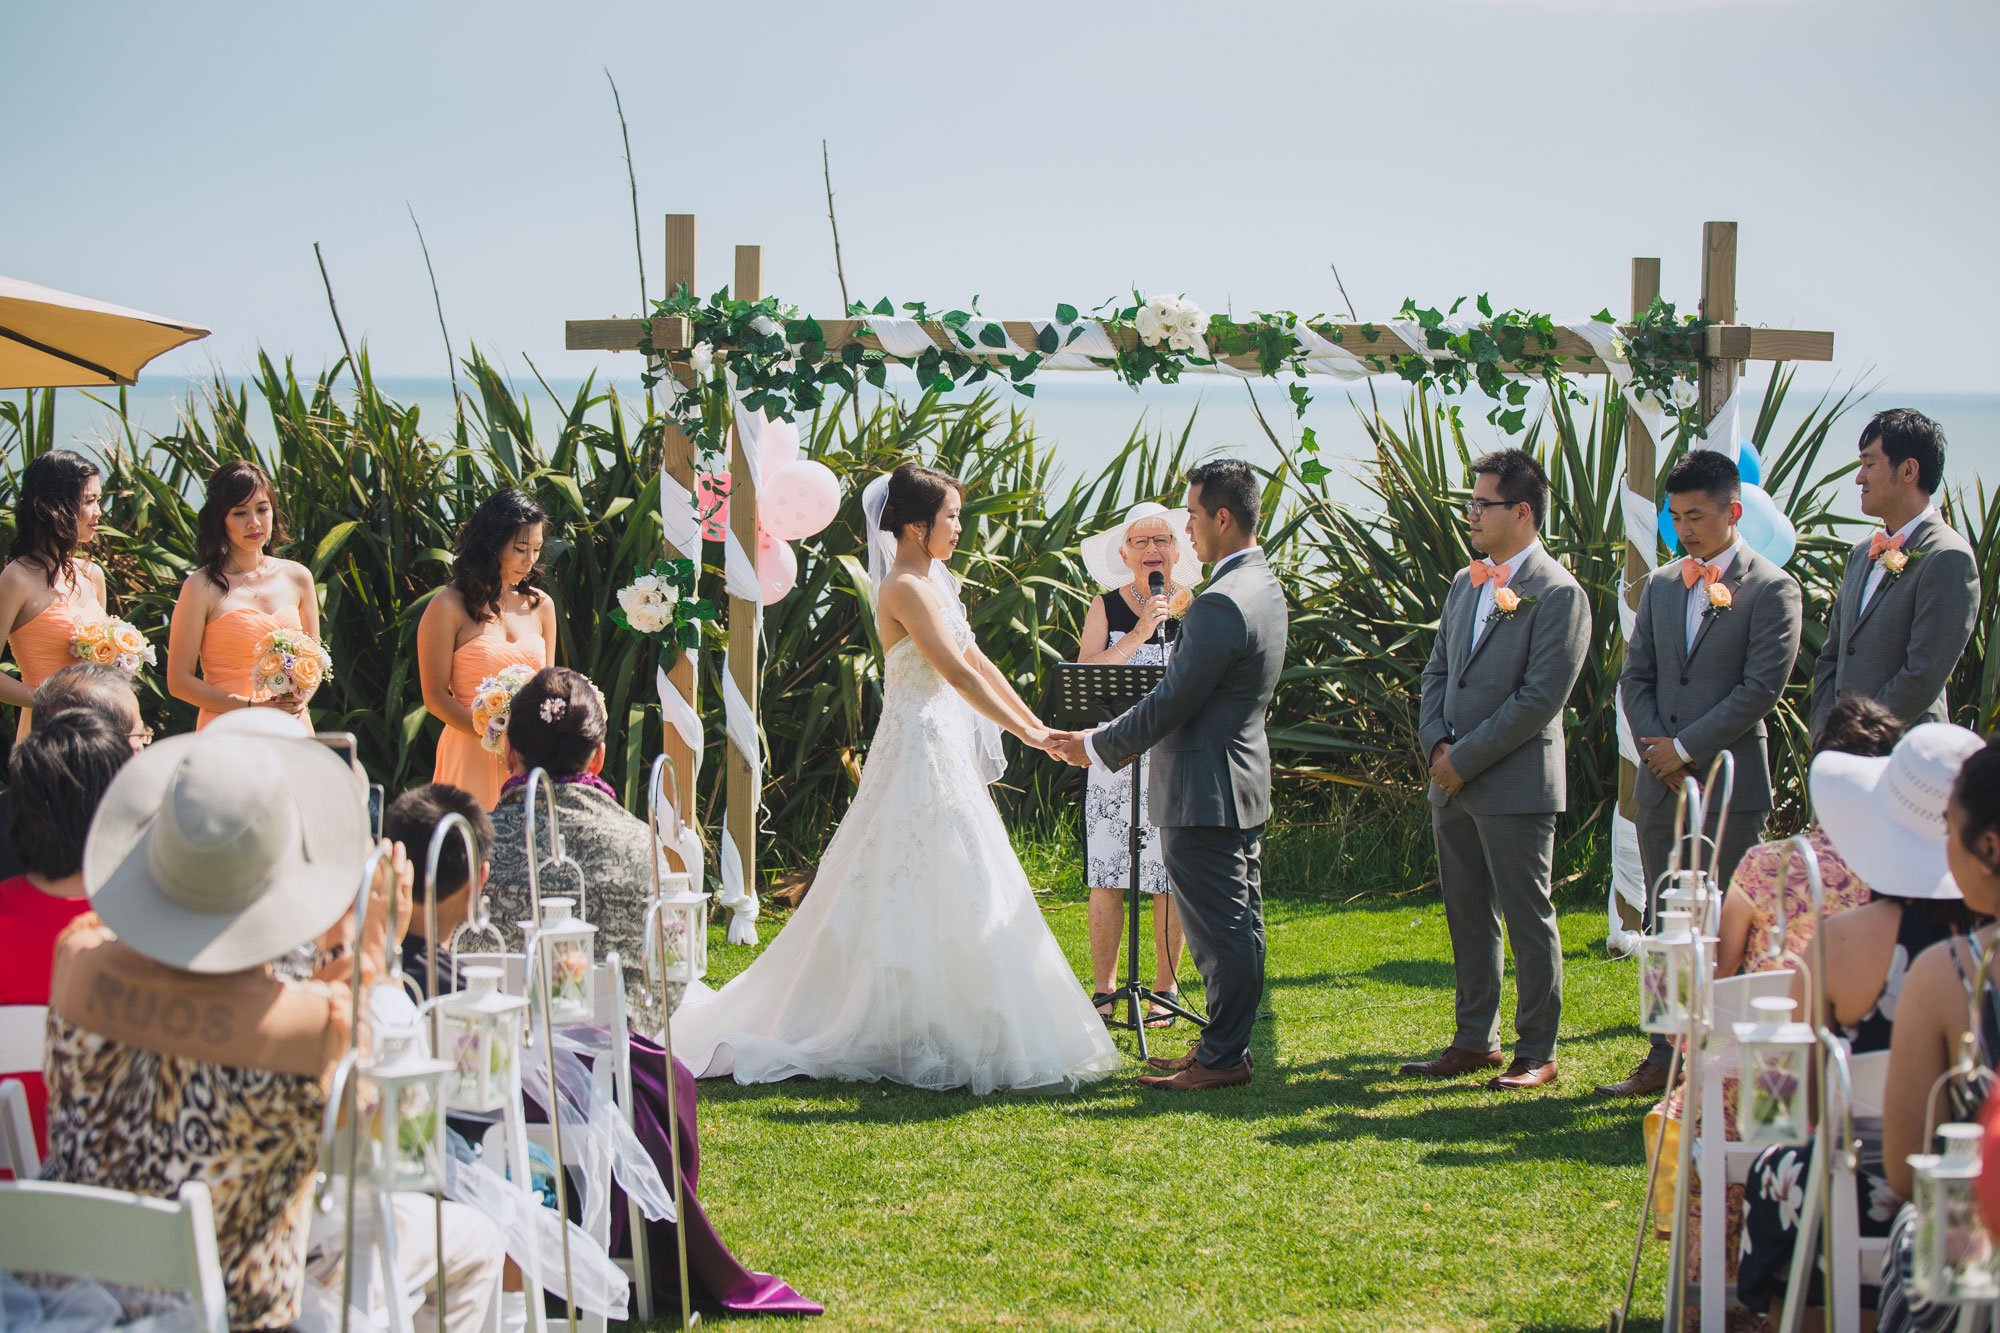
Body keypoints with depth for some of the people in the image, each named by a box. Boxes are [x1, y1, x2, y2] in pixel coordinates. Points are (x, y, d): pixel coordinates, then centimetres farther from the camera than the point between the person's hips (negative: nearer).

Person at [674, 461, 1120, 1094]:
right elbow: (957, 673, -20)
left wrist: (1036, 723, 13)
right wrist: (1025, 732, -16)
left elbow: (977, 663, 17)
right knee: (924, 894, -6)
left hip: (947, 750, 10)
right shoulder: (906, 588, -16)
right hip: (920, 751, -10)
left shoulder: (933, 581, 14)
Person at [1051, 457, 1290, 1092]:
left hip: (1207, 791, -10)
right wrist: (1115, 737, 16)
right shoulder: (1264, 587, 10)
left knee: (1220, 931, -2)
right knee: (1237, 925, 15)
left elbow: (1171, 703, -21)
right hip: (1244, 780, 10)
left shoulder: (1221, 604, -23)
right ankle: (1227, 1045, 23)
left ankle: (1222, 1058, 5)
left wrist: (1099, 746, -8)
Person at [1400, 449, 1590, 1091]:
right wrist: (1436, 744, -1)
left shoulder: (1557, 593, -12)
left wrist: (1465, 758, -15)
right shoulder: (1466, 585, 14)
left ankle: (1537, 1053, 8)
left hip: (1516, 787, -8)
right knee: (1468, 918, 14)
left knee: (1528, 920, 0)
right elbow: (1437, 671, 17)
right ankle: (1474, 1041, 23)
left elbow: (1540, 697, -17)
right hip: (1453, 784, 8)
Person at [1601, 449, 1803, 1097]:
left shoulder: (1771, 590, -5)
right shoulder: (1659, 585, 14)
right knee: (1664, 927, 9)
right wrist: (1657, 748, -1)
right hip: (1661, 781, 6)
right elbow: (1635, 676, 15)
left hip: (1730, 783, -6)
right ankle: (1667, 1056, 16)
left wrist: (1685, 747, -11)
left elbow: (1761, 688, -12)